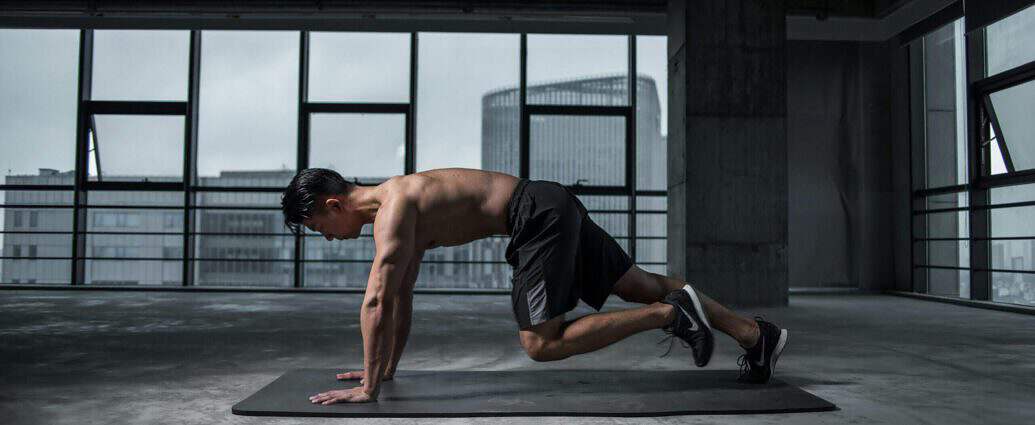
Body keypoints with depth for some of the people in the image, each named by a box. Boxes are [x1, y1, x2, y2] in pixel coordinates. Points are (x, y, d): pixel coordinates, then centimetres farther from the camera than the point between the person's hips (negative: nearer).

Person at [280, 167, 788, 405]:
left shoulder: (392, 208, -13)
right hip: (554, 209, 10)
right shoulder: (397, 203, 16)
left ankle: (671, 313, -5)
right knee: (642, 285, 13)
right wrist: (387, 367, 25)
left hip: (541, 216, -10)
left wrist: (368, 387, -13)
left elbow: (377, 303, -20)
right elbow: (402, 297, 23)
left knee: (541, 345, -7)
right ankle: (757, 334, 18)